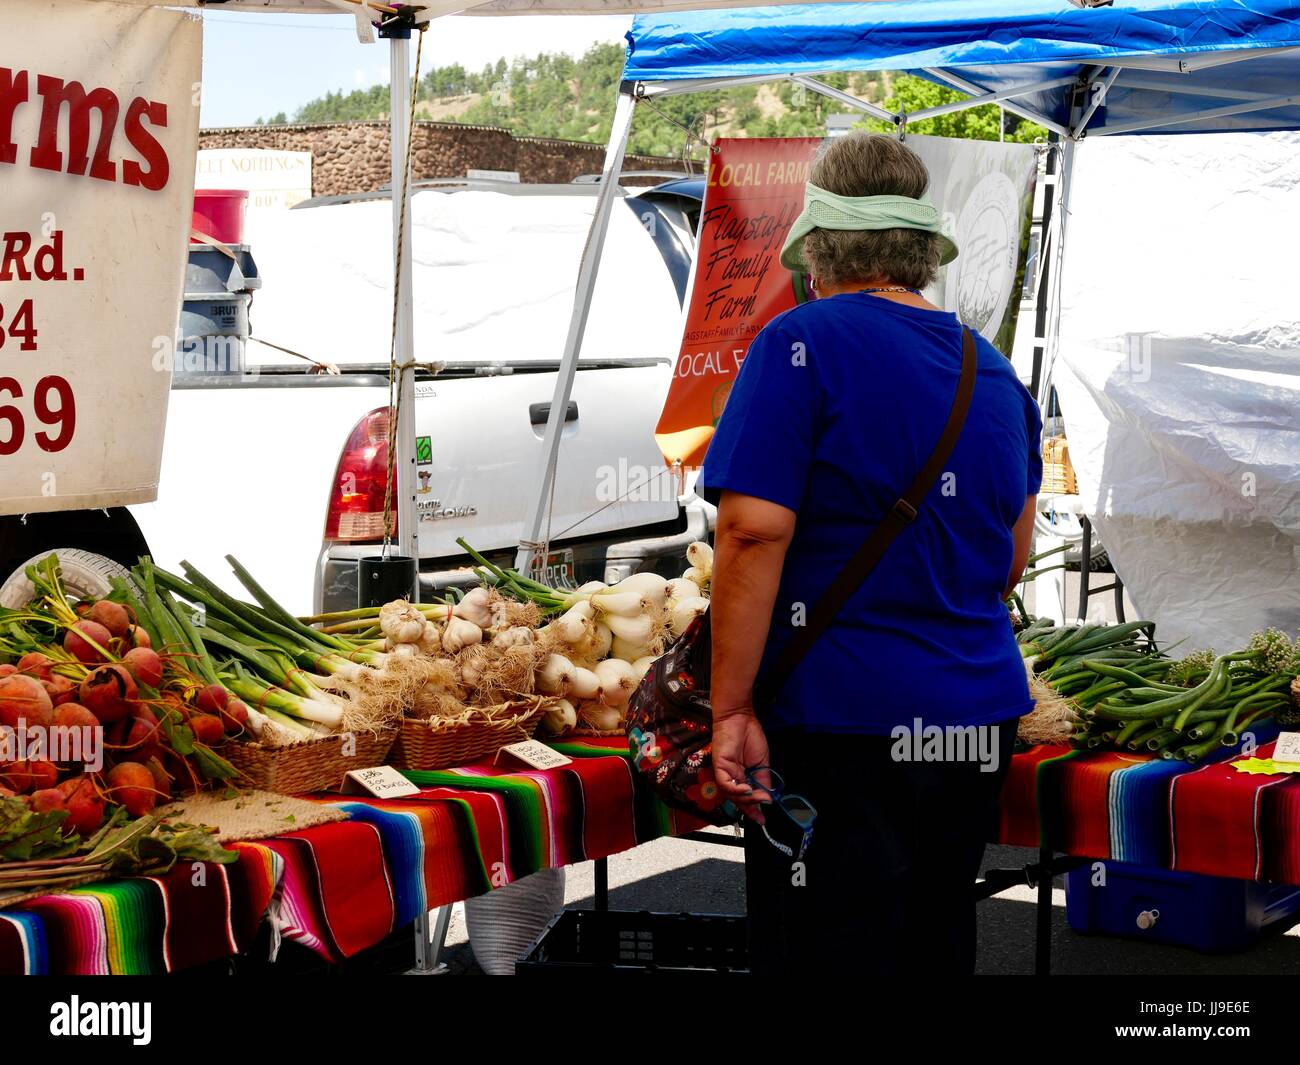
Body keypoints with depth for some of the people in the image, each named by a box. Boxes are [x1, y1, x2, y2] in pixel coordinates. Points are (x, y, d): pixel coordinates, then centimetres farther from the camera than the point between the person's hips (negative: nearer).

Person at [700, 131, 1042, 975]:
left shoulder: (804, 345, -8)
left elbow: (753, 531, -17)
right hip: (982, 727, 7)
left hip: (843, 725, -7)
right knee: (937, 950, 17)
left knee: (826, 954, -1)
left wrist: (732, 708, -14)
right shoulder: (996, 372, 12)